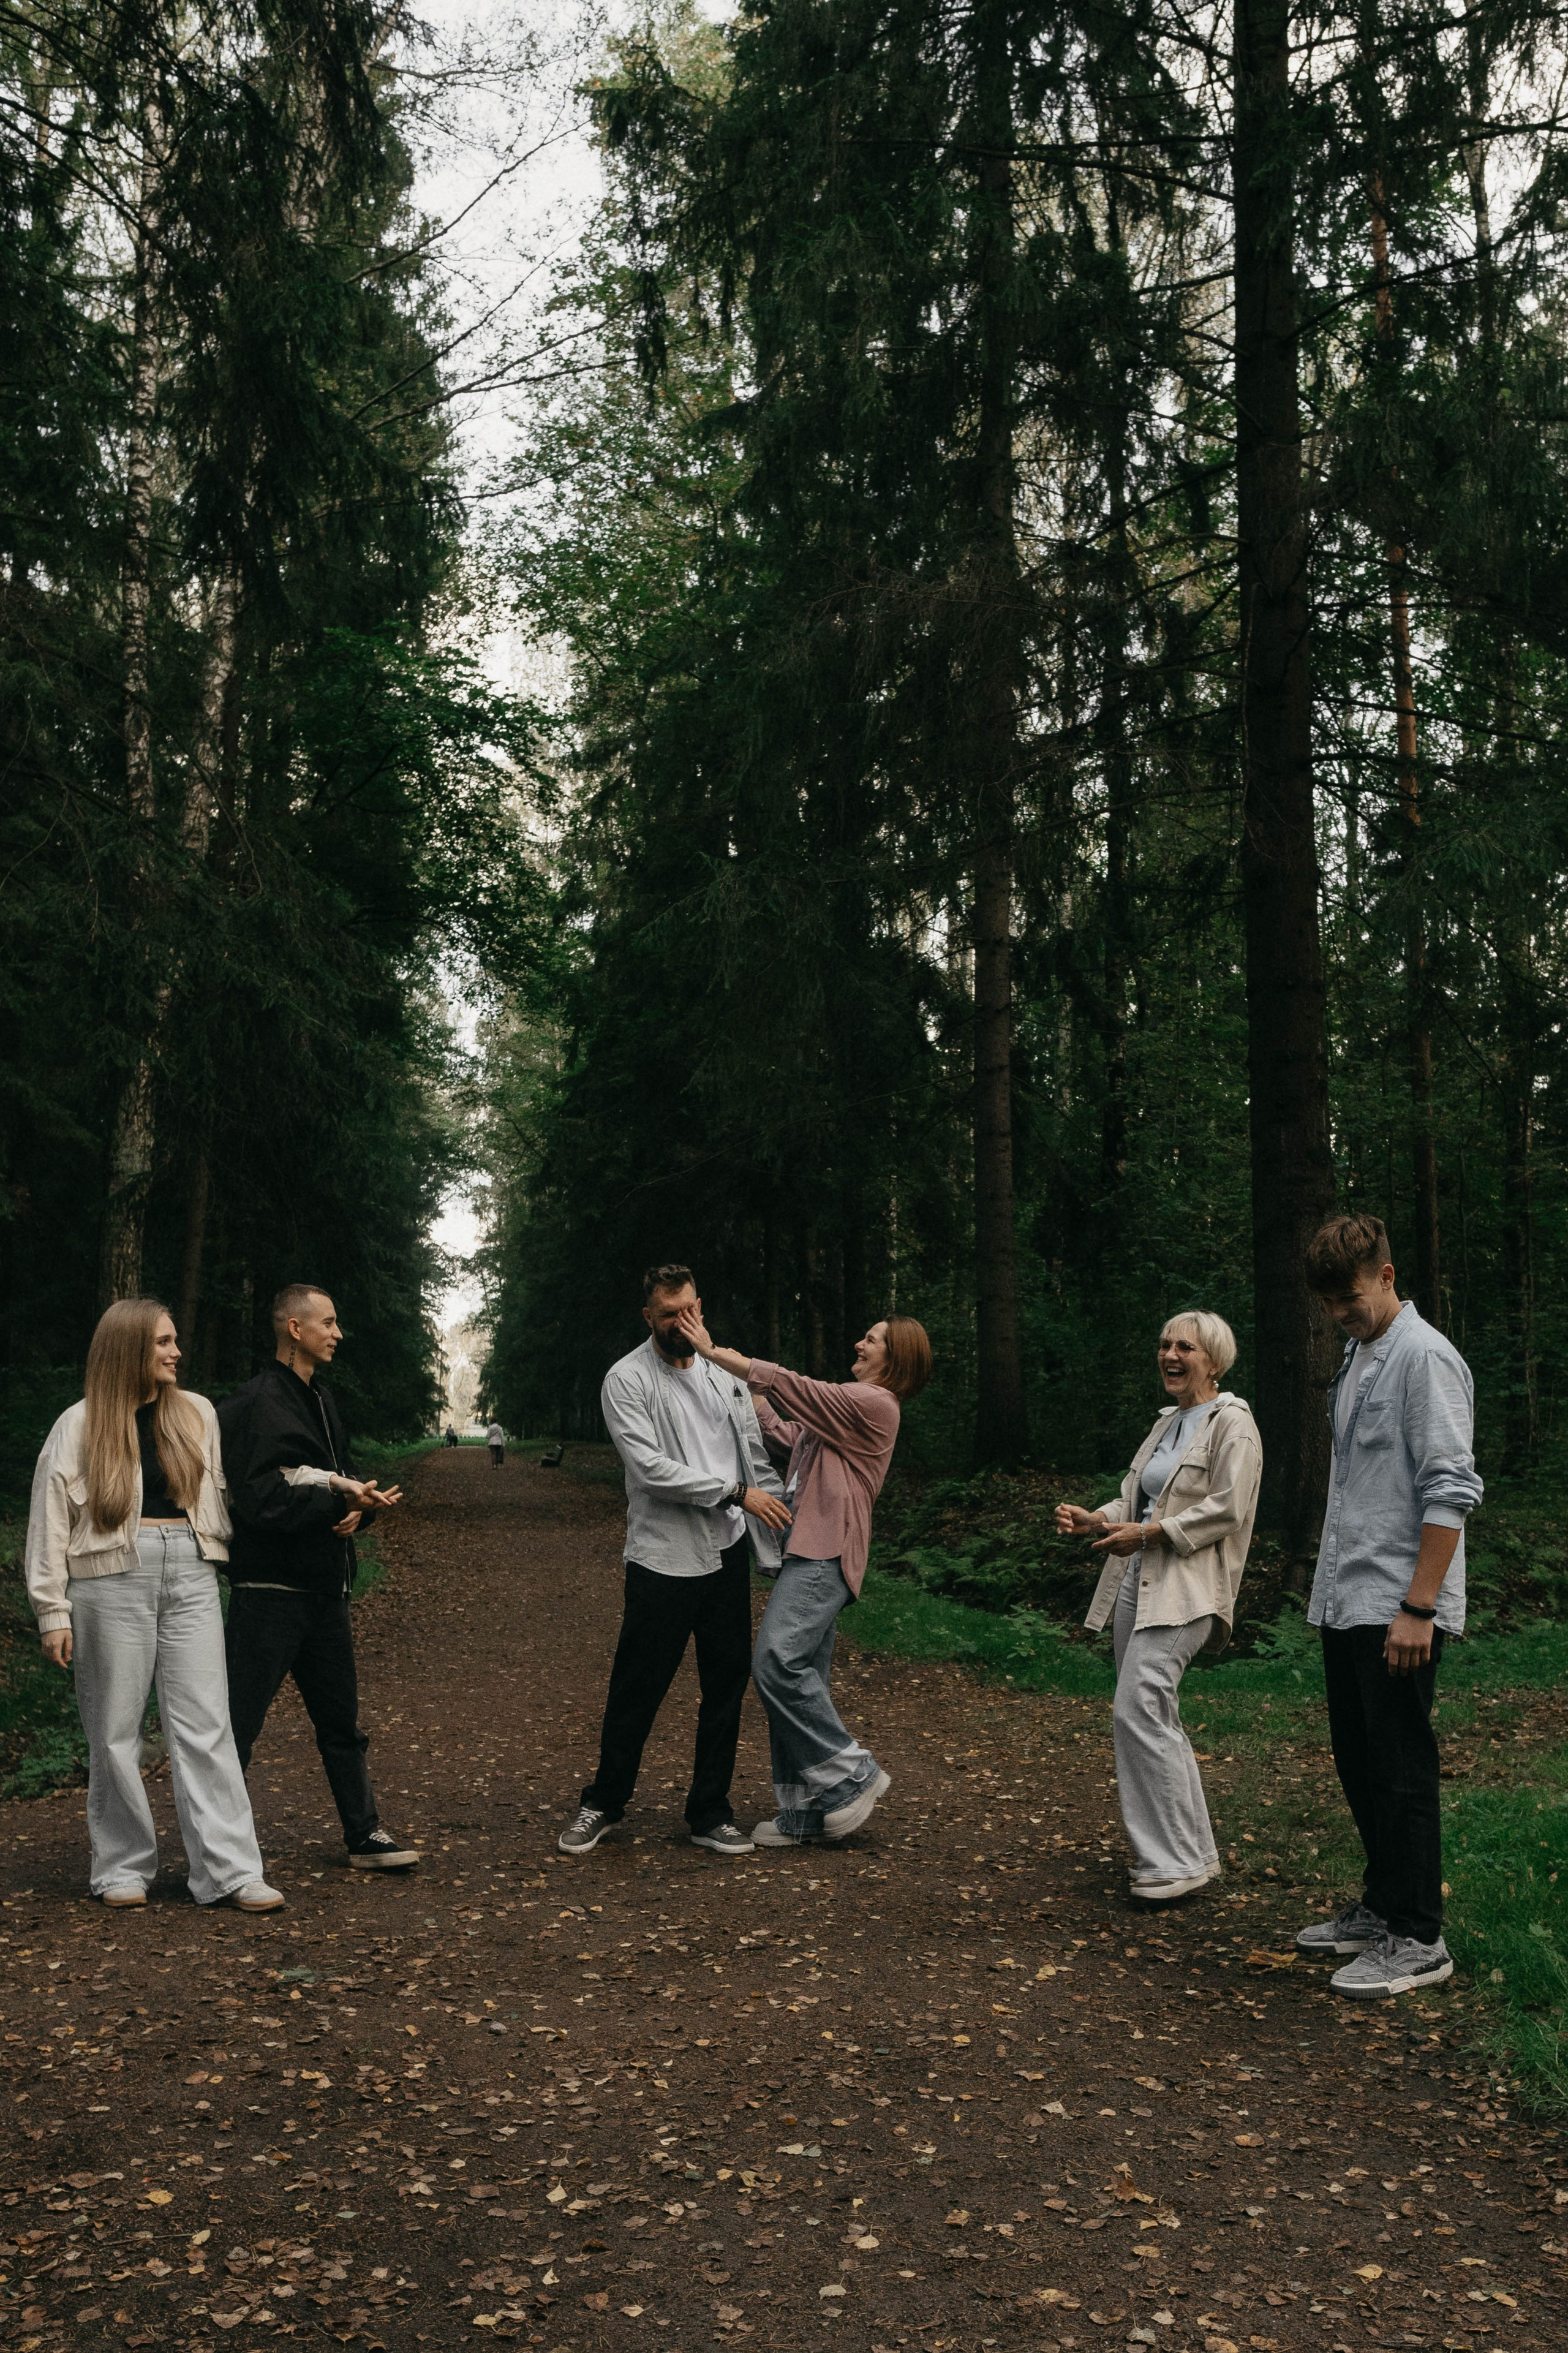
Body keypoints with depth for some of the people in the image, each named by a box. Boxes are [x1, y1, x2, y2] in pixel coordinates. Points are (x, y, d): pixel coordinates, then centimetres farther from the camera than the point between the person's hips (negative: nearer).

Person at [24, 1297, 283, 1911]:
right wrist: (53, 1612, -2)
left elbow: (223, 1493, 16)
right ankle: (123, 1869, 18)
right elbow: (49, 1522, 3)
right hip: (112, 1578, -2)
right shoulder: (80, 1425, 3)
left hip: (190, 1574, 2)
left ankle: (231, 1871, -2)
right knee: (115, 1729, 4)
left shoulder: (198, 1414, 12)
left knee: (205, 1723, -2)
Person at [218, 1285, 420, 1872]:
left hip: (324, 1587, 9)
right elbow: (260, 1499, -21)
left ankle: (365, 1836, 23)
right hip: (270, 1587, -9)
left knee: (340, 1718, 14)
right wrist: (337, 1500, -25)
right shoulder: (257, 1404, -13)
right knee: (239, 1722, -2)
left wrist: (359, 1504, -5)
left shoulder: (321, 1402, 16)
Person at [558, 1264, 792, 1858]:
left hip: (728, 1552, 5)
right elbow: (652, 1469, -18)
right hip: (664, 1559, -5)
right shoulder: (627, 1380, -7)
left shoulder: (724, 1373, 10)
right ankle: (604, 1803, 23)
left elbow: (757, 1458, 15)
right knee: (637, 1690, 2)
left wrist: (782, 1541, 11)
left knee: (726, 1686, 9)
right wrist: (736, 1492, -17)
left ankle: (709, 1815, 22)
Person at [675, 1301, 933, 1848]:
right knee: (803, 1676, 8)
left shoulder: (873, 1403, -7)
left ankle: (852, 1775, -8)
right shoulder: (852, 1405, 23)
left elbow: (789, 1386, -13)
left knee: (778, 1660, -21)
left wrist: (712, 1352, -10)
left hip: (825, 1554, -10)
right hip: (808, 1551, 10)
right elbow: (786, 1434, 20)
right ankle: (806, 1811, 12)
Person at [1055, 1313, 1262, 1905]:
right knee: (1155, 1720, 10)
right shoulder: (1167, 1422, 21)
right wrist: (1095, 1520, 3)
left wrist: (1146, 1533, -18)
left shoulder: (1232, 1423, -5)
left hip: (1185, 1589, -9)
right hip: (1137, 1581, 9)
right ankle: (1191, 1852, 20)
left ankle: (1176, 1861, -8)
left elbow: (1226, 1509, -15)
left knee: (1138, 1711, -16)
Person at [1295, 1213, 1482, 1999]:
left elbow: (1451, 1492, -19)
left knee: (1402, 1771, -1)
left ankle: (1416, 1939, 9)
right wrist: (1334, 1582, 17)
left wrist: (1418, 1607, -22)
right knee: (1359, 1764, 16)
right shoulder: (1356, 1357, 15)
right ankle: (1381, 1906, 29)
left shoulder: (1424, 1358, -13)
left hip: (1395, 1609, -9)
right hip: (1345, 1603, 9)